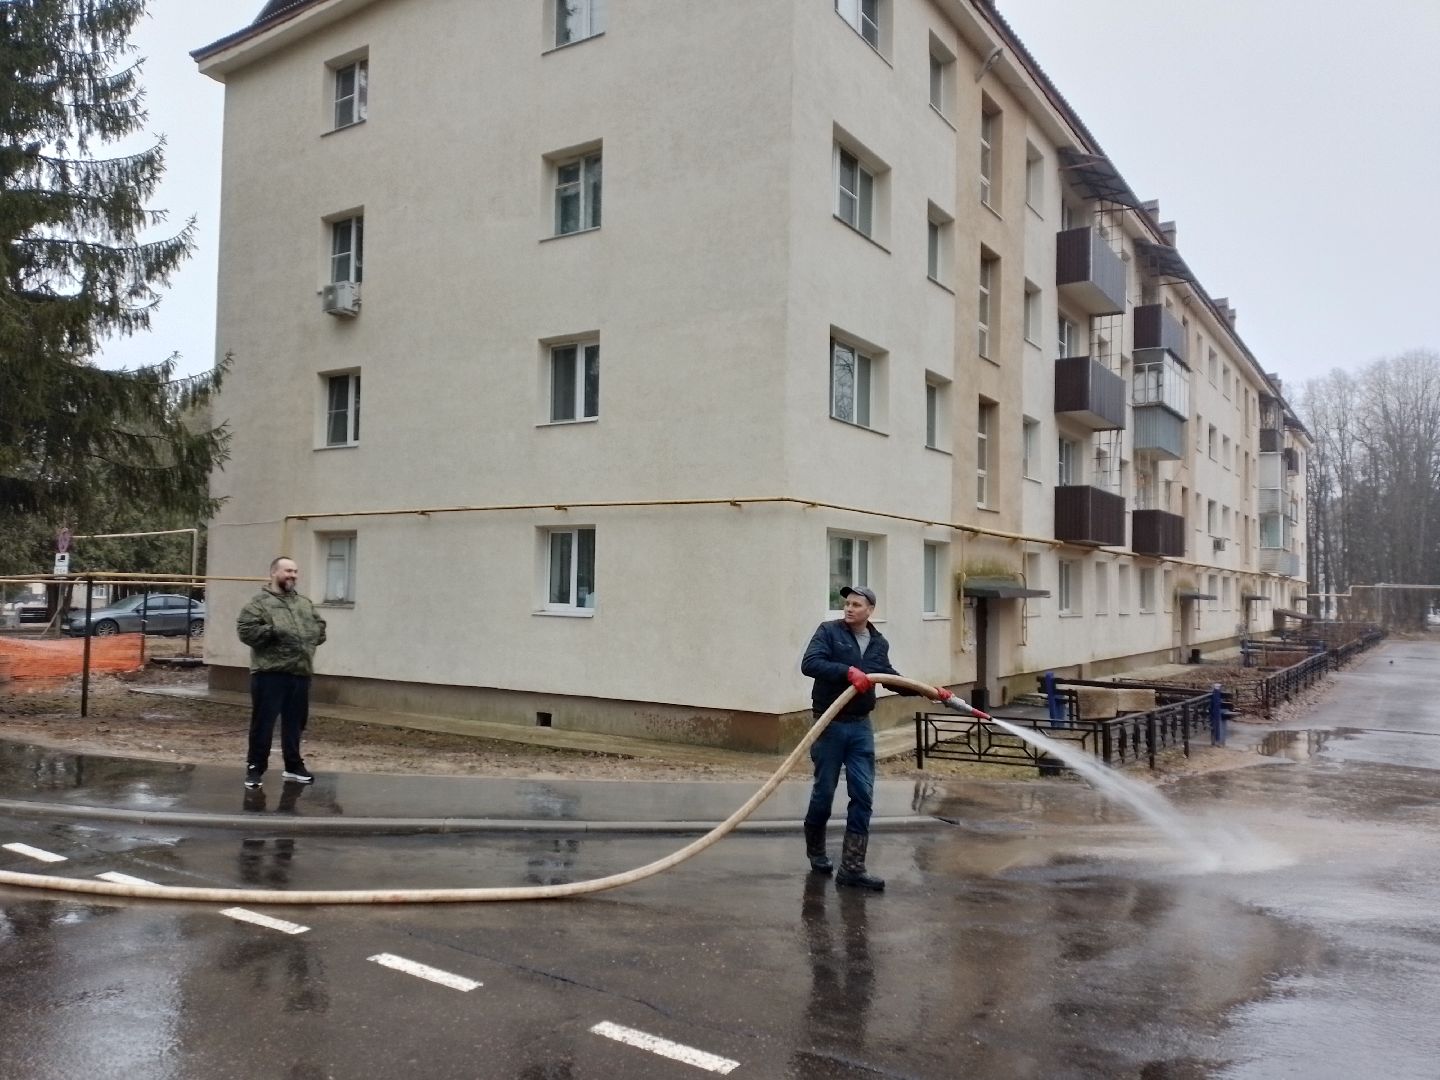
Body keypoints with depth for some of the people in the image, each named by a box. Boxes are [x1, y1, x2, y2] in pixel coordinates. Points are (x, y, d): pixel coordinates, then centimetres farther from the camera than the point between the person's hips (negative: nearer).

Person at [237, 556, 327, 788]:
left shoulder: (305, 603, 18)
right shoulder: (260, 602, -2)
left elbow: (320, 627, 26)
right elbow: (246, 629, -13)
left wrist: (314, 636, 7)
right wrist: (273, 632, -19)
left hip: (300, 673, 6)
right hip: (270, 673, -6)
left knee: (295, 722, 14)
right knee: (263, 722, -2)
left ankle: (293, 766, 25)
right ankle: (255, 767, 9)